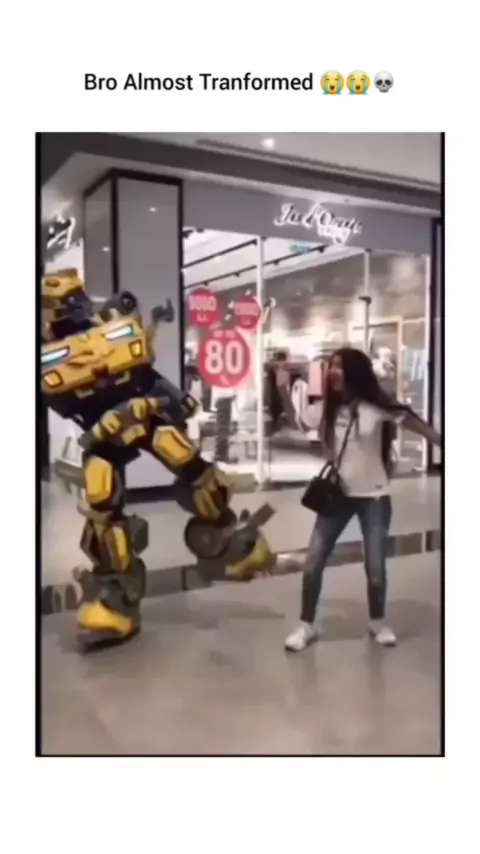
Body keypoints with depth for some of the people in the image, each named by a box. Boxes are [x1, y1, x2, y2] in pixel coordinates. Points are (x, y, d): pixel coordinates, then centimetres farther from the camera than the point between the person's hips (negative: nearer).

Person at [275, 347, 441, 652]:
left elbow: (415, 424, -7)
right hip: (337, 494, 3)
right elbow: (296, 422, 14)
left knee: (376, 569, 3)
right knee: (312, 565, 1)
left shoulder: (376, 407, -11)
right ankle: (307, 626, 20)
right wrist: (283, 390, 2)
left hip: (373, 496, -3)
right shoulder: (325, 408, 1)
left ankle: (378, 623, 31)